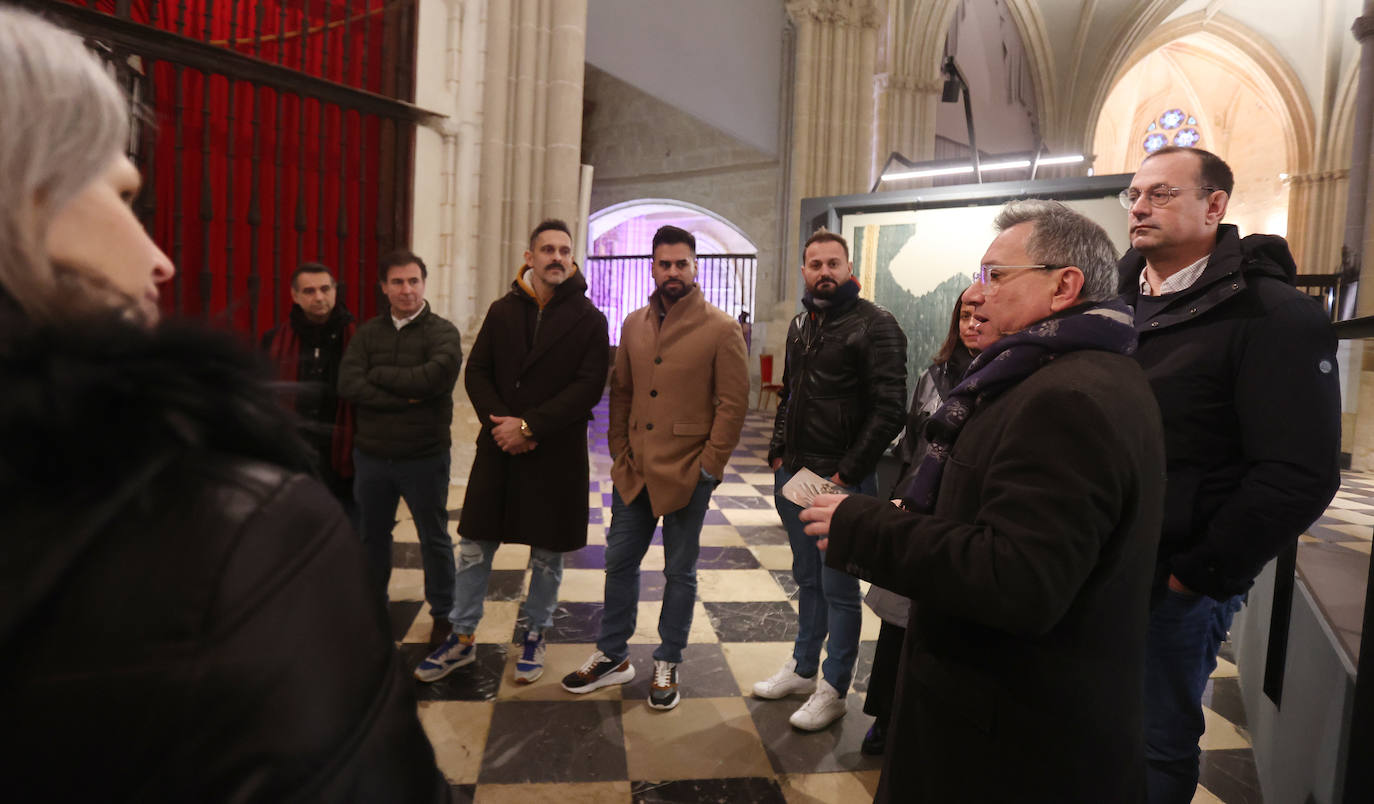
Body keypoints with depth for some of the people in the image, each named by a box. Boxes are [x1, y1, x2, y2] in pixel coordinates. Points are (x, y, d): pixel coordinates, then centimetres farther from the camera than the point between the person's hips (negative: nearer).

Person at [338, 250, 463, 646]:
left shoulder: (442, 332, -6)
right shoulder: (368, 333, 4)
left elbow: (437, 376, -26)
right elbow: (348, 384, -10)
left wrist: (380, 374, -14)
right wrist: (405, 398, -19)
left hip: (424, 457, -3)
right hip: (372, 456, 4)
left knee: (434, 539, 11)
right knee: (373, 536, 19)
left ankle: (443, 613, 28)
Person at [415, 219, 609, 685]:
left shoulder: (588, 319, -3)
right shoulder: (503, 310, 6)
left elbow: (588, 387, -12)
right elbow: (476, 372, 5)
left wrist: (529, 426, -17)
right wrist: (501, 424, -11)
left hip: (557, 453, -2)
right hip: (499, 448, 3)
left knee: (547, 556, 11)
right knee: (474, 549, 9)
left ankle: (535, 636, 31)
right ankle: (462, 639, 27)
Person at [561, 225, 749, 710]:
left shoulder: (721, 329, -8)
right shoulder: (634, 324, 8)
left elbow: (733, 403, -8)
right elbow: (620, 392, 14)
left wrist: (710, 465, -11)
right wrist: (619, 451, 6)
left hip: (687, 473, -5)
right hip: (634, 470, 5)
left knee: (679, 572, 10)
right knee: (619, 561, 14)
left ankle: (667, 665, 27)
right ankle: (612, 657, 31)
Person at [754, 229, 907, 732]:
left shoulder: (874, 326, -11)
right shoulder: (801, 324, 12)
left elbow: (890, 411, -16)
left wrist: (846, 474, -16)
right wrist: (778, 454, 11)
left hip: (840, 481, -7)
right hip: (793, 474, 7)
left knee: (838, 588, 5)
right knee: (807, 579, 19)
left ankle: (833, 690, 21)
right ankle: (803, 668, 35)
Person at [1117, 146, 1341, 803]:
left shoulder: (1270, 315, -11)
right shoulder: (1117, 296, 8)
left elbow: (1300, 474, -17)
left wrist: (1200, 574, -15)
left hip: (1172, 585, -5)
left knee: (1155, 748, 12)